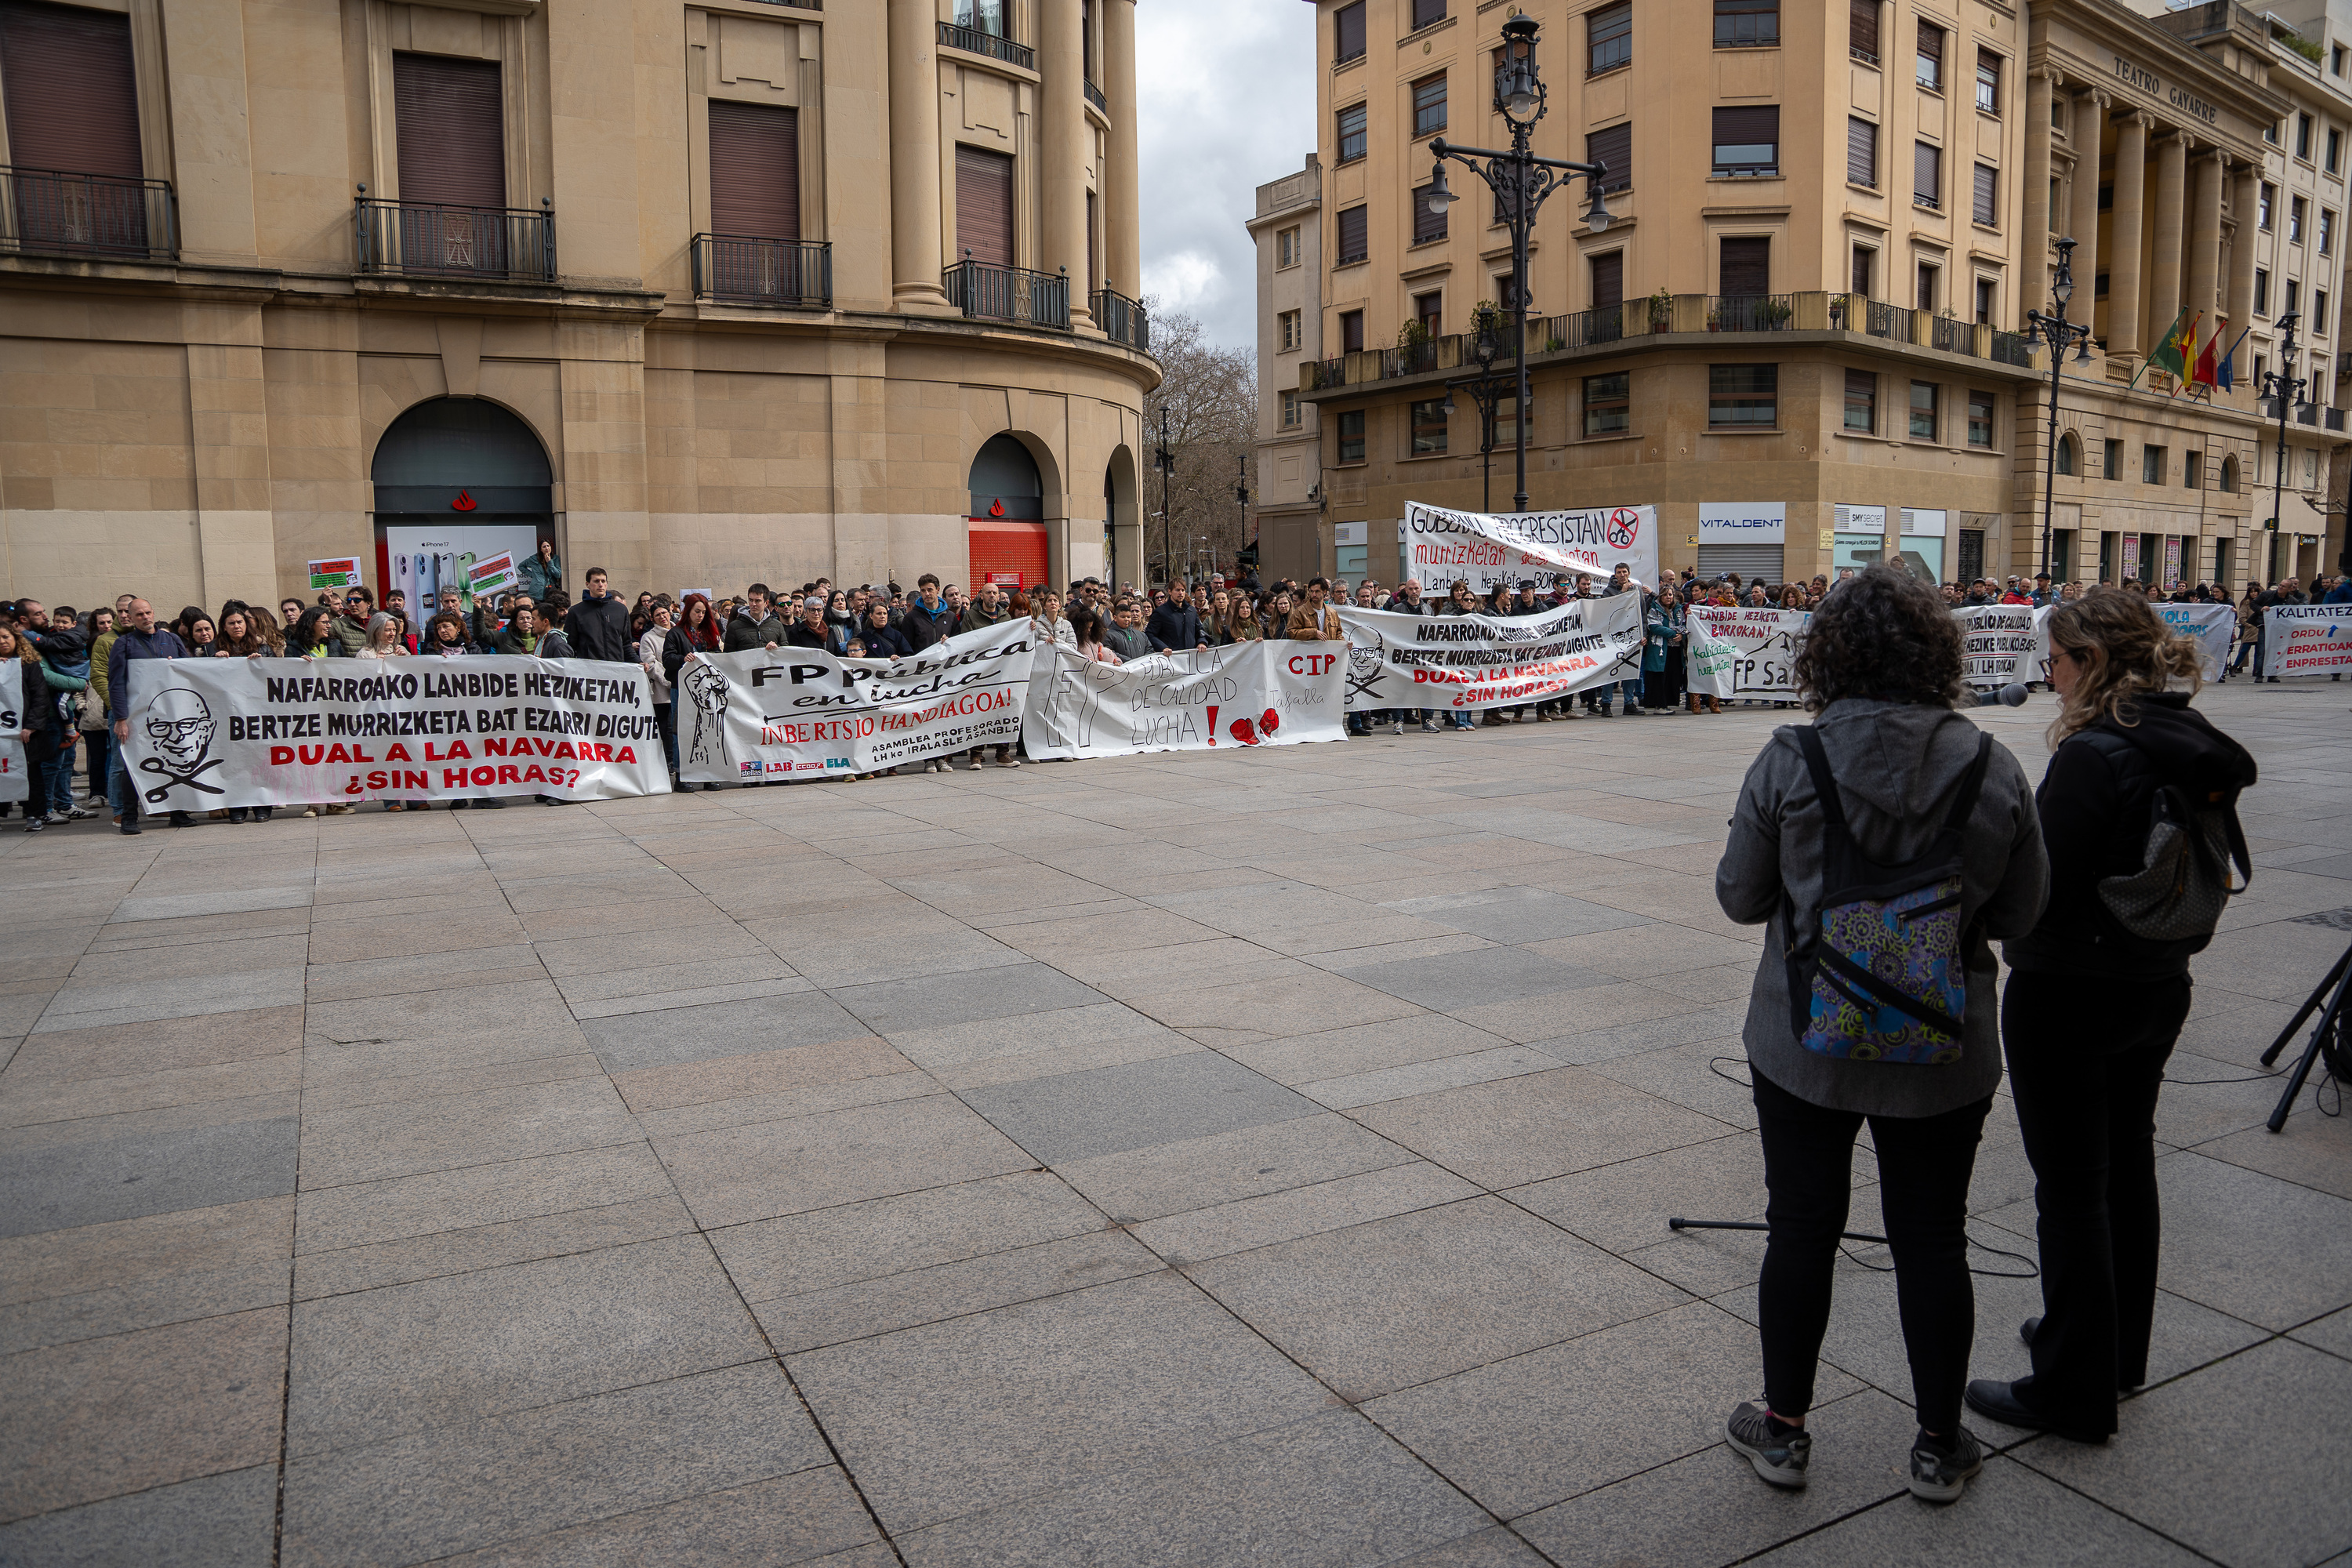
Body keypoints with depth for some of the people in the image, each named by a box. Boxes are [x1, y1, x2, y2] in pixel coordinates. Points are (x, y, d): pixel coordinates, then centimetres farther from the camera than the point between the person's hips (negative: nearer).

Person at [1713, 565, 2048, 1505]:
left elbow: (1739, 898, -6)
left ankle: (1783, 1429, 28)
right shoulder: (1992, 769, -9)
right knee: (1932, 1241, 15)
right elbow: (2020, 914, -1)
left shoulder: (1789, 763, -15)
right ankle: (1940, 1449, 30)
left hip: (1805, 1045, -1)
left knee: (1802, 1229, 13)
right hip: (1945, 1056, 2)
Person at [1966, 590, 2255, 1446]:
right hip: (2158, 987, 9)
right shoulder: (2194, 746, 4)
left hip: (2070, 996, -9)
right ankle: (2119, 1348, 38)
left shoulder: (2093, 755, -23)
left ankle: (2074, 1389, 12)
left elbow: (2036, 886, -23)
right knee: (2127, 1163, 21)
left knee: (2071, 1188, 1)